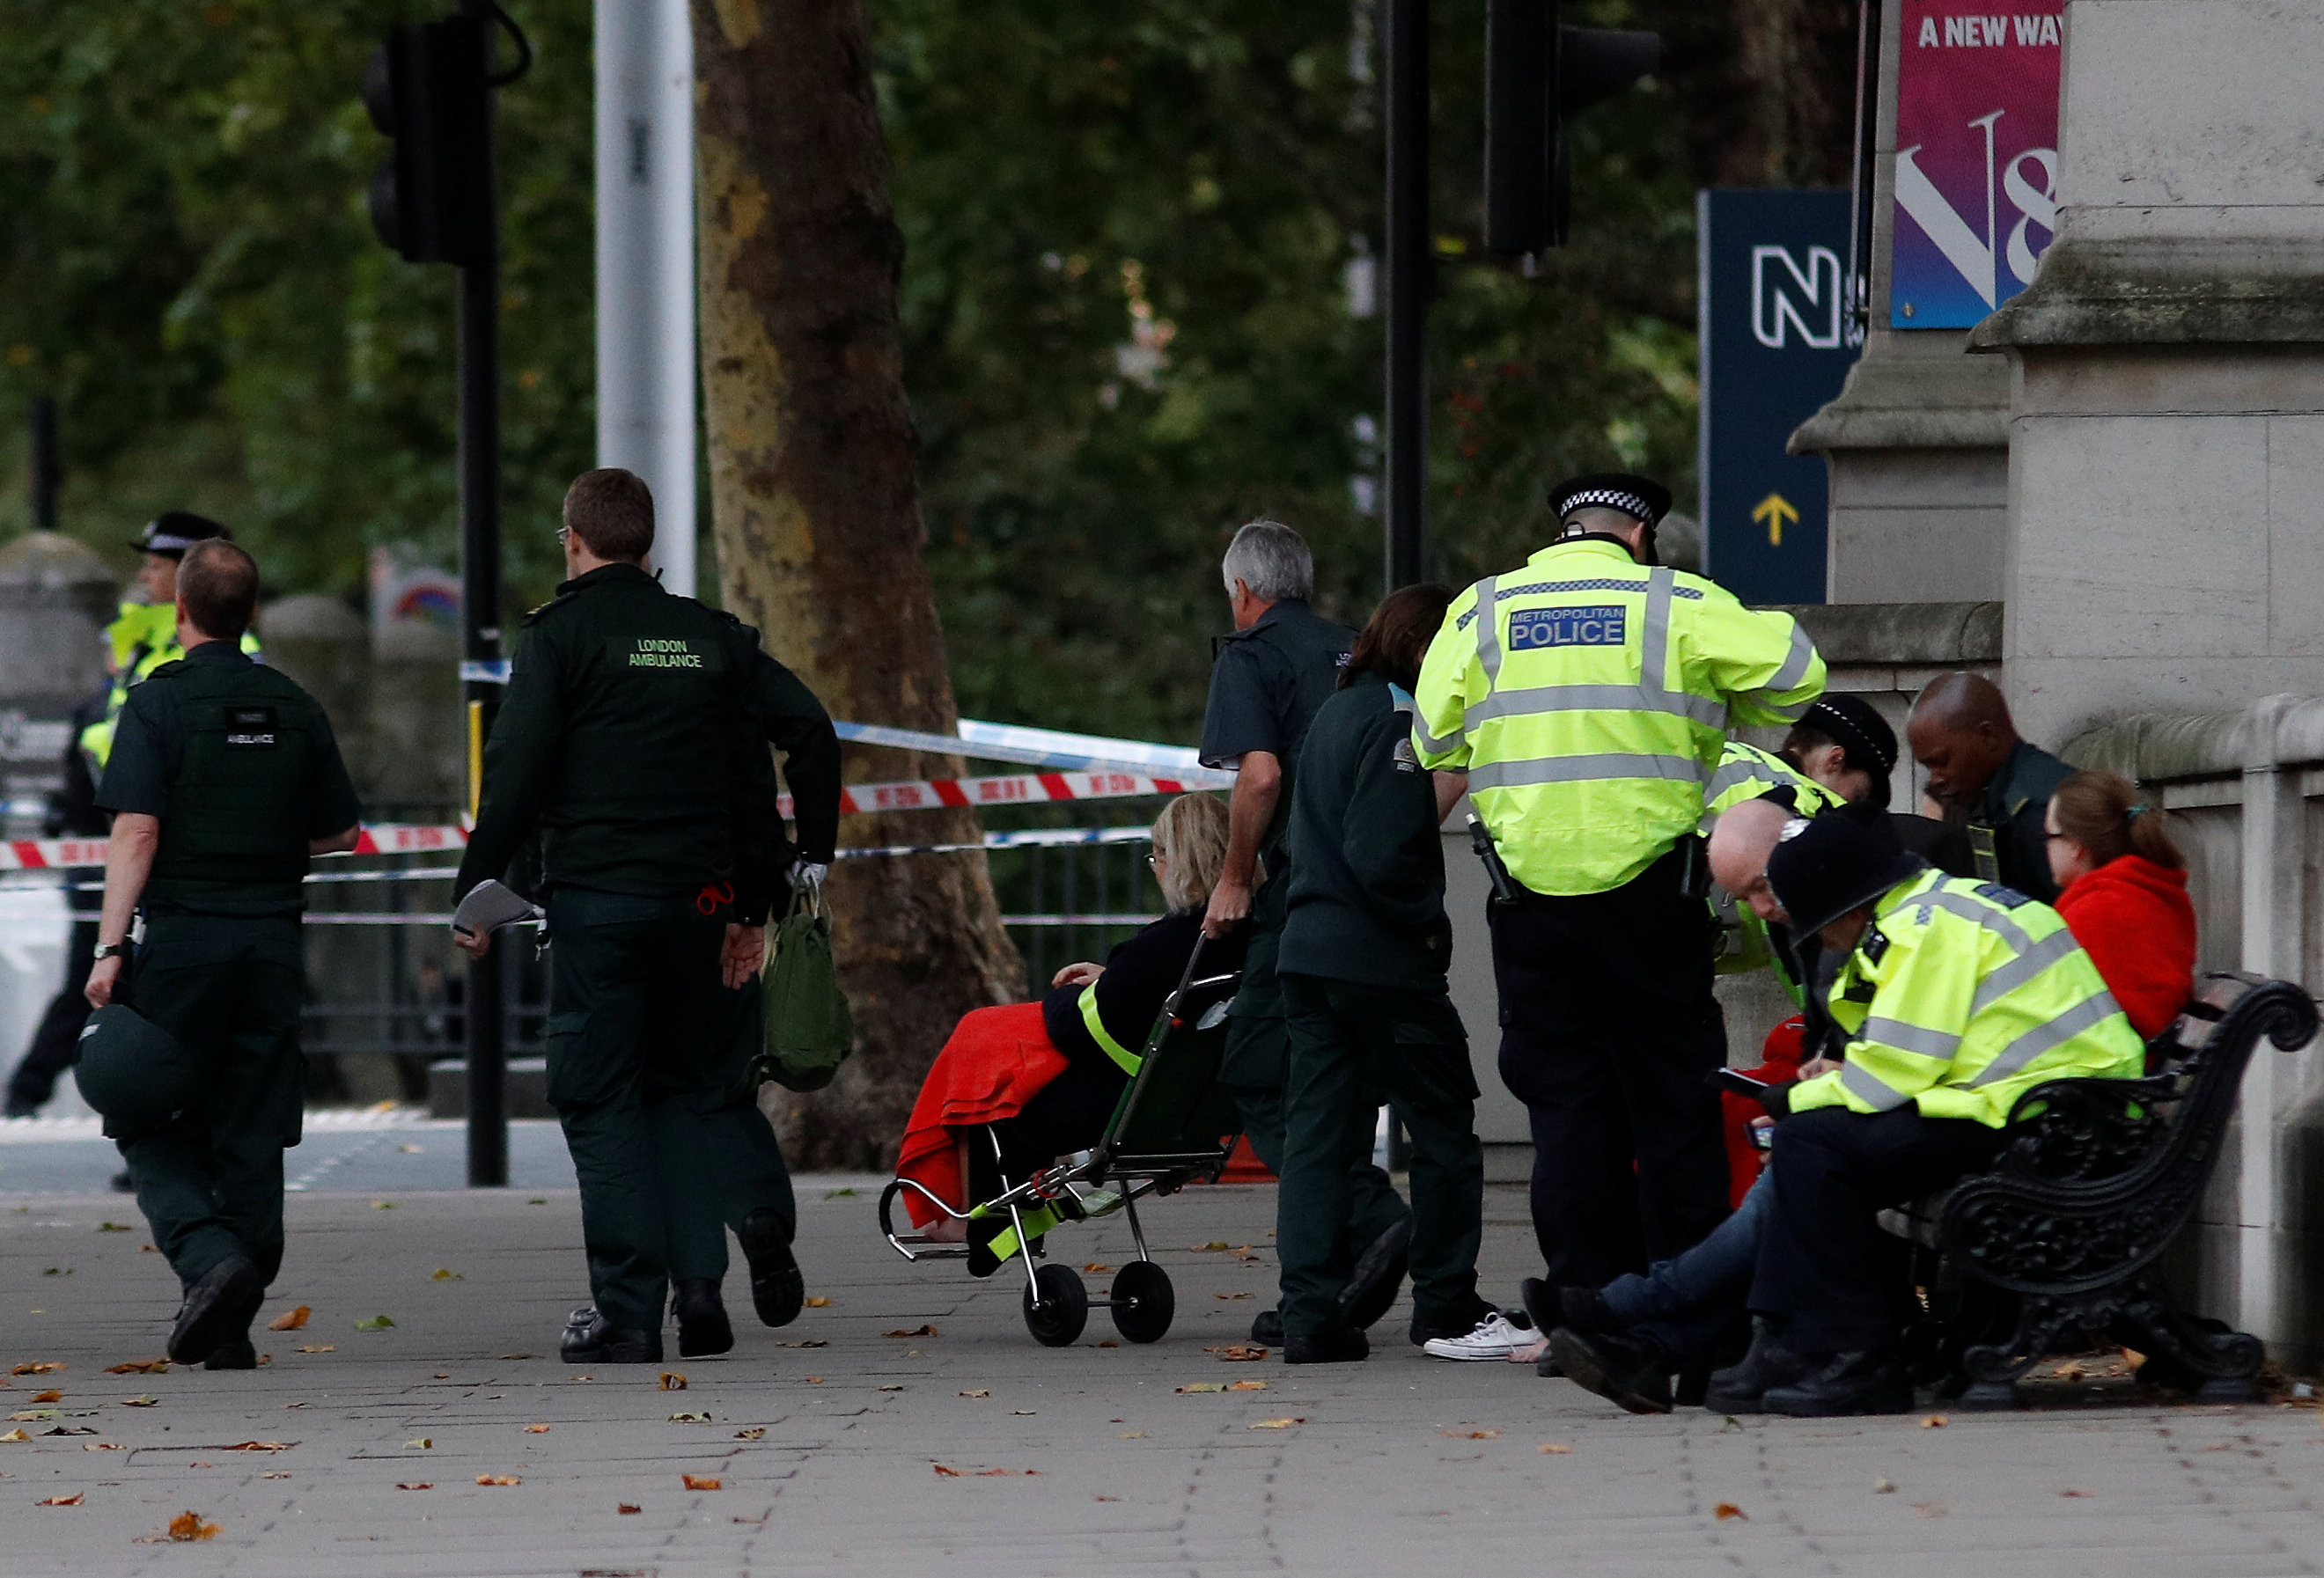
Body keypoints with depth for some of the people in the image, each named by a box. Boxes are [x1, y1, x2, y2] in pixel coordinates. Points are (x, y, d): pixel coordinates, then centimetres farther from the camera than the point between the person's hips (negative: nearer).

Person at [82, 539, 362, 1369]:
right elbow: (340, 833, 14)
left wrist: (109, 948, -14)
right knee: (251, 1137, 7)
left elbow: (135, 833, -14)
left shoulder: (158, 702, -7)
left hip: (181, 940, -4)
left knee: (151, 1129, 3)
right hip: (273, 944, 4)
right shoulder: (296, 711, 7)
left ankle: (212, 1259, -21)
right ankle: (232, 1330, 7)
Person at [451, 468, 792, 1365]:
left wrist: (477, 891, -2)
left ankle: (627, 1312, -4)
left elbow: (516, 776, -9)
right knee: (693, 1086, 14)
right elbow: (754, 784, 15)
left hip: (594, 896, -4)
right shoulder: (716, 639, 11)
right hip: (696, 894, 4)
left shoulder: (560, 635, -4)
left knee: (601, 1102, 0)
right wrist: (750, 910, 21)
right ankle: (698, 1282, 2)